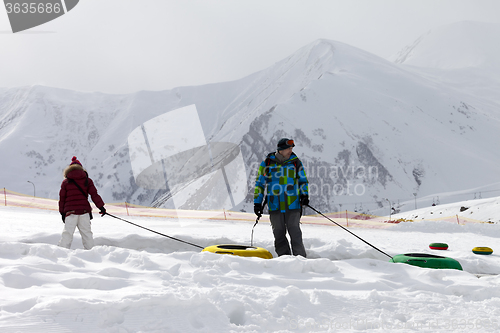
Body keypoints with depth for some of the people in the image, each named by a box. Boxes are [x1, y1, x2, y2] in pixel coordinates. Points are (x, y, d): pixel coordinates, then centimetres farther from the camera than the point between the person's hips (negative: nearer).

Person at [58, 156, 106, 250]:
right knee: (87, 233, 8)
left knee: (67, 234, -4)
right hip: (84, 211, 1)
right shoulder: (87, 180, 8)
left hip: (70, 211, -1)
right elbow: (94, 194, 1)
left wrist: (62, 212, 17)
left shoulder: (65, 182, 7)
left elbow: (62, 198, 9)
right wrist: (101, 206, 3)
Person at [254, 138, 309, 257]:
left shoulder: (295, 162, 6)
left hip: (293, 206, -1)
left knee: (295, 232, -5)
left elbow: (303, 180, 16)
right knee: (279, 234, 4)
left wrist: (304, 195, 0)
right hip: (275, 206, 1)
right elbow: (260, 182, 10)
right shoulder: (267, 163, 4)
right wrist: (257, 202, 7)